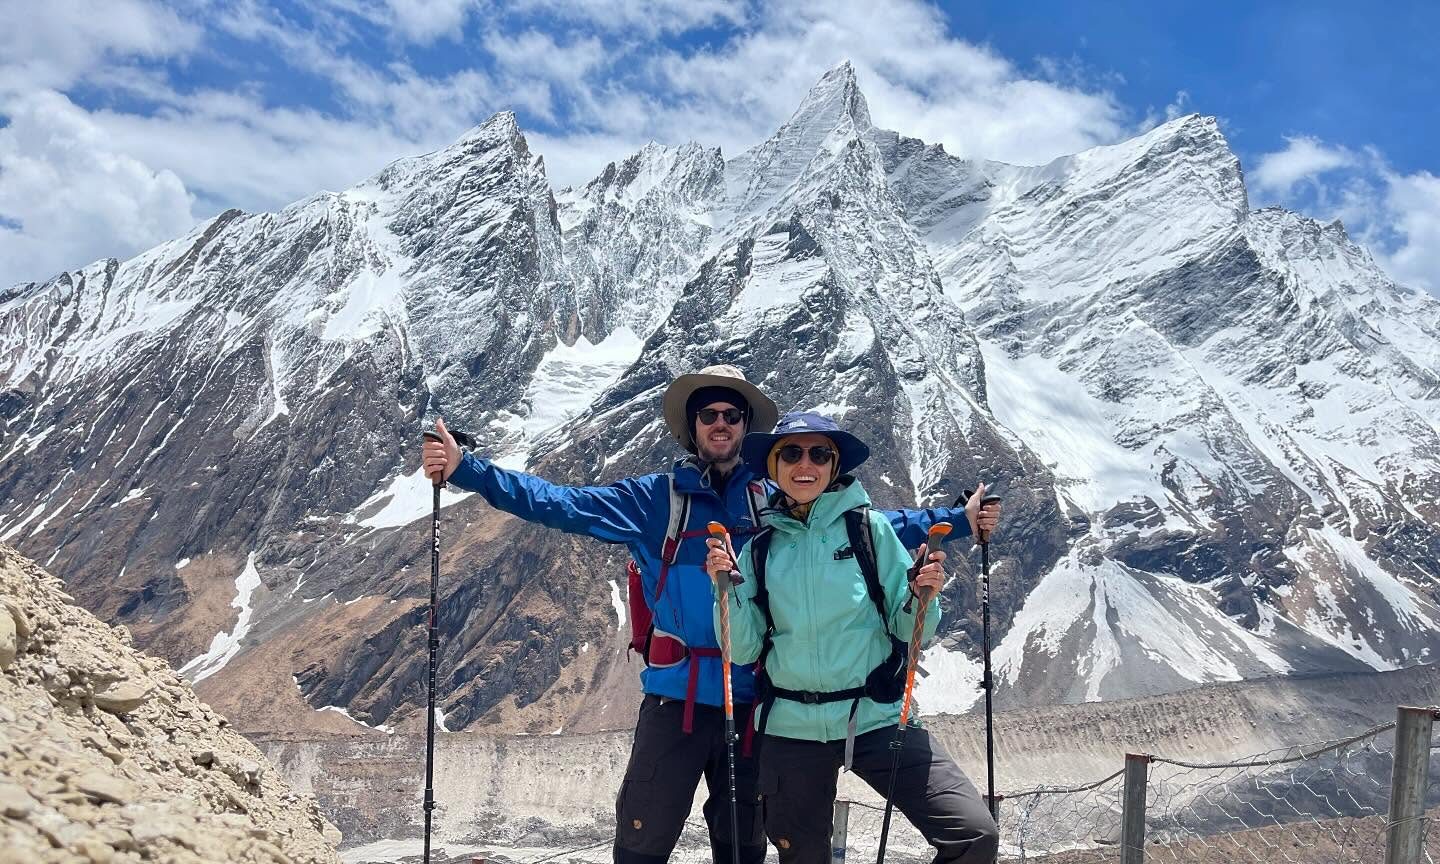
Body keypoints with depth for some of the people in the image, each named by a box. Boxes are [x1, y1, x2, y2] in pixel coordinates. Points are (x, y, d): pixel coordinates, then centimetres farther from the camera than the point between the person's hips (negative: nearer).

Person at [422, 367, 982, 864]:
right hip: (676, 697, -2)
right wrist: (463, 470, -16)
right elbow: (562, 505, -7)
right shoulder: (657, 499, 0)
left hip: (752, 701, 3)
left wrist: (952, 520, 10)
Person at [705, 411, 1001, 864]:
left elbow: (909, 630, 1)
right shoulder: (761, 548, 5)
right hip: (791, 728, 2)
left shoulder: (869, 527, -1)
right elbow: (742, 650, 4)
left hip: (877, 717, -2)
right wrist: (727, 587, -10)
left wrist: (922, 597, -19)